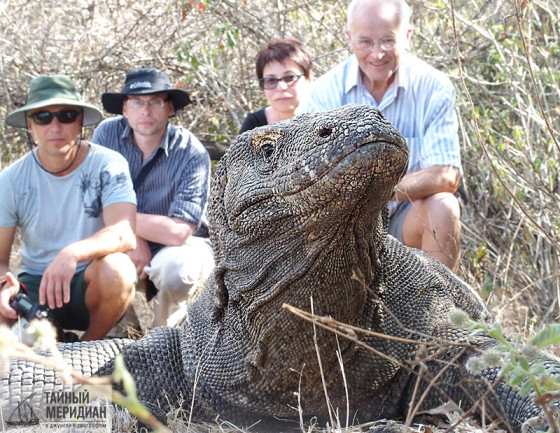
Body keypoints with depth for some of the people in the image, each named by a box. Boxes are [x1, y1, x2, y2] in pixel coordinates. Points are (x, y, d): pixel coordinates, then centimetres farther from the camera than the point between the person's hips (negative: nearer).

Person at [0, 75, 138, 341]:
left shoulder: (108, 166, -10)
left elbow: (125, 234, -25)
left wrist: (73, 254, -45)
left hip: (93, 285, -1)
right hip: (36, 286, 1)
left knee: (115, 268, -35)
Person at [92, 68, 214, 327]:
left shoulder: (192, 154, -21)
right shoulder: (108, 133, -10)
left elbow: (177, 232, -27)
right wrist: (133, 238, -23)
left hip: (181, 246, -3)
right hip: (122, 244, 3)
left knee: (175, 268, -36)